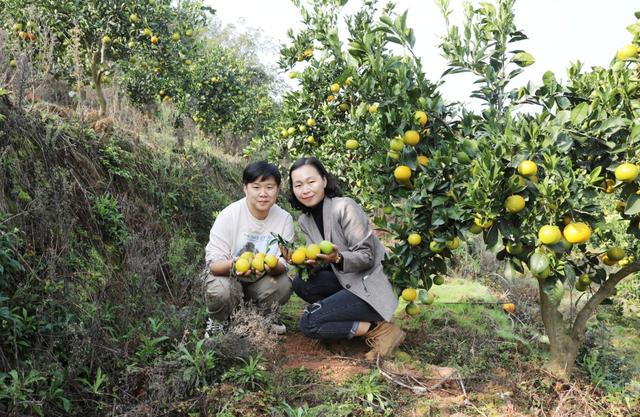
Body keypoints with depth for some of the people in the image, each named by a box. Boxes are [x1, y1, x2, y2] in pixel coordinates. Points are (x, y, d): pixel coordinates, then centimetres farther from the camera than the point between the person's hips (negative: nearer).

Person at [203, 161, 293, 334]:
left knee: (283, 284, -27)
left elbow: (283, 264, -13)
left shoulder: (285, 219, -12)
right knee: (220, 292, -34)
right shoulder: (229, 215, -19)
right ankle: (220, 323, 3)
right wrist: (233, 265, -45)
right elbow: (213, 263, -21)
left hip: (262, 279, 3)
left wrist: (274, 266, -39)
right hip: (226, 274, -2)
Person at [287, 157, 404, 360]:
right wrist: (308, 264, -17)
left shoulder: (344, 207, -18)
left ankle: (380, 330, -8)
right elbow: (323, 264, 6)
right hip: (348, 283, 9)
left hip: (372, 289, -9)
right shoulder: (305, 221, 6)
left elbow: (367, 257, -17)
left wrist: (337, 258, -36)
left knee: (309, 322, -15)